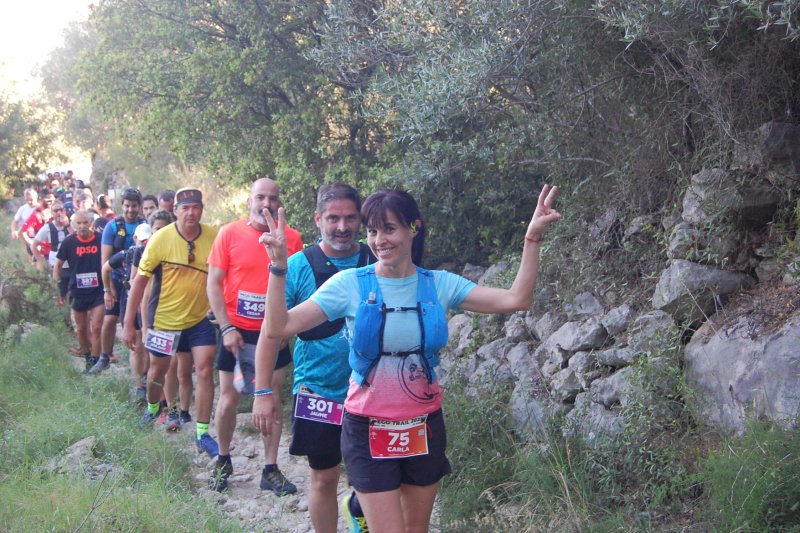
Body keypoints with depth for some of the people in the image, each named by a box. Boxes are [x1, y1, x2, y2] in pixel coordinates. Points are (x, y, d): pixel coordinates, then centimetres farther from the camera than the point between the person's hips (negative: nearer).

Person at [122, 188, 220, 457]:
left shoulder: (213, 237, -12)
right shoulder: (161, 239, -15)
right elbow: (140, 280, -10)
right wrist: (128, 324, -9)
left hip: (200, 318, 0)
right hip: (165, 318, 0)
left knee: (204, 369, -9)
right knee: (158, 369, 17)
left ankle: (202, 433, 1)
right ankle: (152, 407, 48)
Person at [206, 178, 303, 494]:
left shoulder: (292, 238, -2)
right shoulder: (230, 234, -5)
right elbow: (213, 284, -4)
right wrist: (227, 328, -10)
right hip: (236, 331, -1)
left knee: (272, 397, 5)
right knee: (229, 397, 5)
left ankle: (271, 470, 15)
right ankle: (223, 461, 27)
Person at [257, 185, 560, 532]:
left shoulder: (439, 284, -3)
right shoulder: (349, 284, -10)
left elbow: (515, 301, -10)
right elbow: (279, 327, -15)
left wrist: (532, 238, -17)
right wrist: (278, 267, -26)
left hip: (424, 428, 3)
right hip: (369, 430, -3)